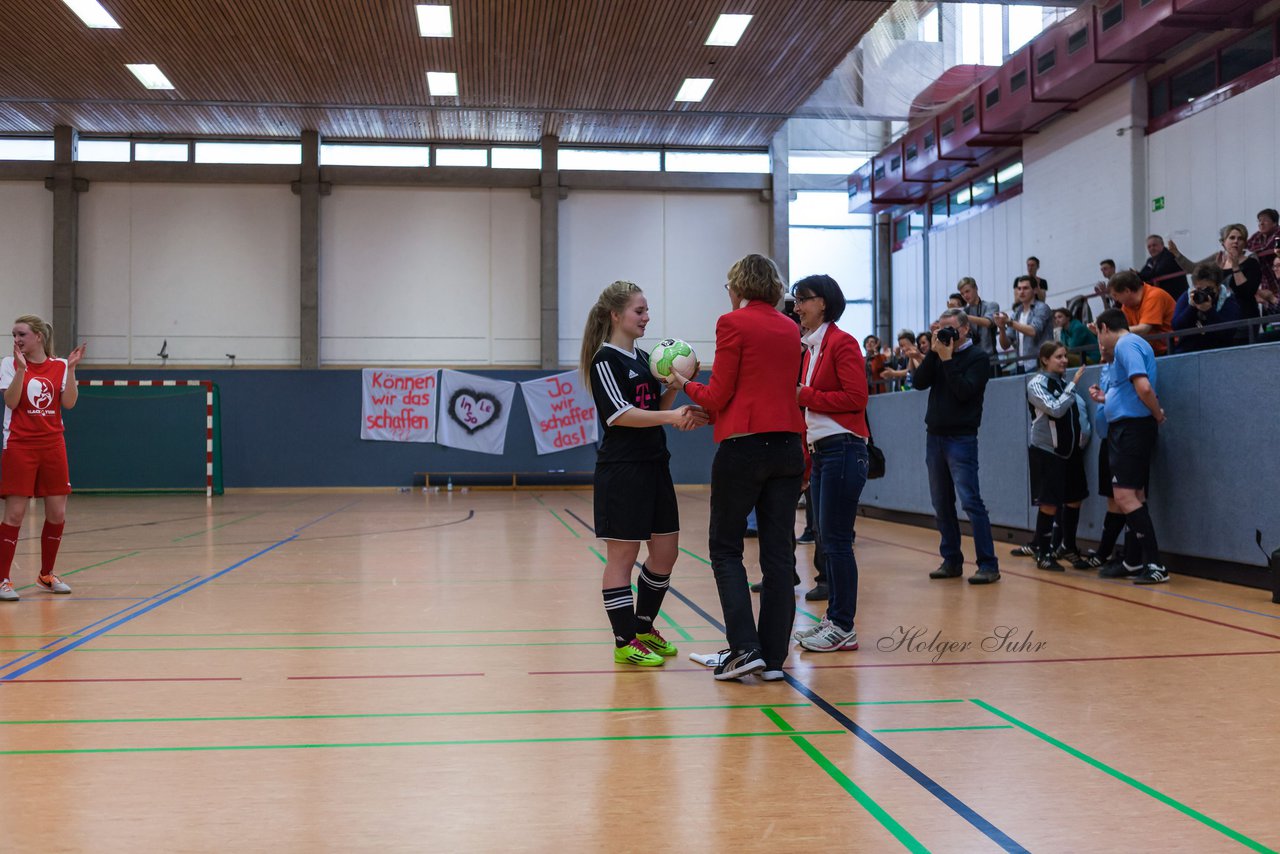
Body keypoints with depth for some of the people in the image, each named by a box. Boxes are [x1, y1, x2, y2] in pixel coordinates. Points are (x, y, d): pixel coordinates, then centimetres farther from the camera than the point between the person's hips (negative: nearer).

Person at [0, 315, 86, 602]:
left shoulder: (60, 366, 4)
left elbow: (68, 402, -6)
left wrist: (71, 368, -14)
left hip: (52, 446, 3)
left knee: (57, 515, 5)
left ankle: (46, 575, 22)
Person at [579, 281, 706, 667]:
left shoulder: (642, 358, 15)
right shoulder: (605, 359, -9)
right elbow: (619, 414, -19)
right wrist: (671, 417, -28)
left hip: (654, 466, 9)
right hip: (621, 470, -9)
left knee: (666, 551, 11)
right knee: (623, 555, -2)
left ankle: (643, 628, 26)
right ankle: (625, 642, 6)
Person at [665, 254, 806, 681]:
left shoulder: (733, 323, -6)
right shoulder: (790, 329, 13)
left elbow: (718, 396, -7)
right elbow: (779, 388, 15)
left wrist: (684, 384, 11)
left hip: (744, 446, -6)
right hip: (788, 446, 6)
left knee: (725, 548, 7)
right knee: (778, 553, 7)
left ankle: (744, 647, -3)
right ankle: (773, 656, 10)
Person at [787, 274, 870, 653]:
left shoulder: (841, 342, -8)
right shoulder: (810, 347, 16)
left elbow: (855, 398, -17)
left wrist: (804, 395, -14)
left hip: (843, 449, -9)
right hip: (820, 451, 9)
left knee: (836, 540, -6)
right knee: (827, 540, 12)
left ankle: (843, 628, 1)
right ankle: (834, 618, 20)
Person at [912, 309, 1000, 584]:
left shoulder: (977, 357, -4)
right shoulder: (938, 354, 11)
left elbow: (964, 391, -17)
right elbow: (918, 382, 0)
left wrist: (947, 360, -14)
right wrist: (934, 353, -7)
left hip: (961, 438, -6)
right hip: (934, 436, 6)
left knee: (970, 501, -12)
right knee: (941, 503, 8)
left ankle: (988, 565, -11)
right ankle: (951, 560, 16)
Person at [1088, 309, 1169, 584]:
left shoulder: (1125, 344, -12)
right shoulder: (1129, 344, 18)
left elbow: (1143, 387, -24)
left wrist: (1158, 415, -11)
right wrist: (1106, 399, 19)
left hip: (1131, 427, -10)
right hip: (1127, 428, 10)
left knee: (1125, 496, -13)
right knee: (1134, 496, 13)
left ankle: (1155, 565, -14)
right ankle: (1136, 562, 19)